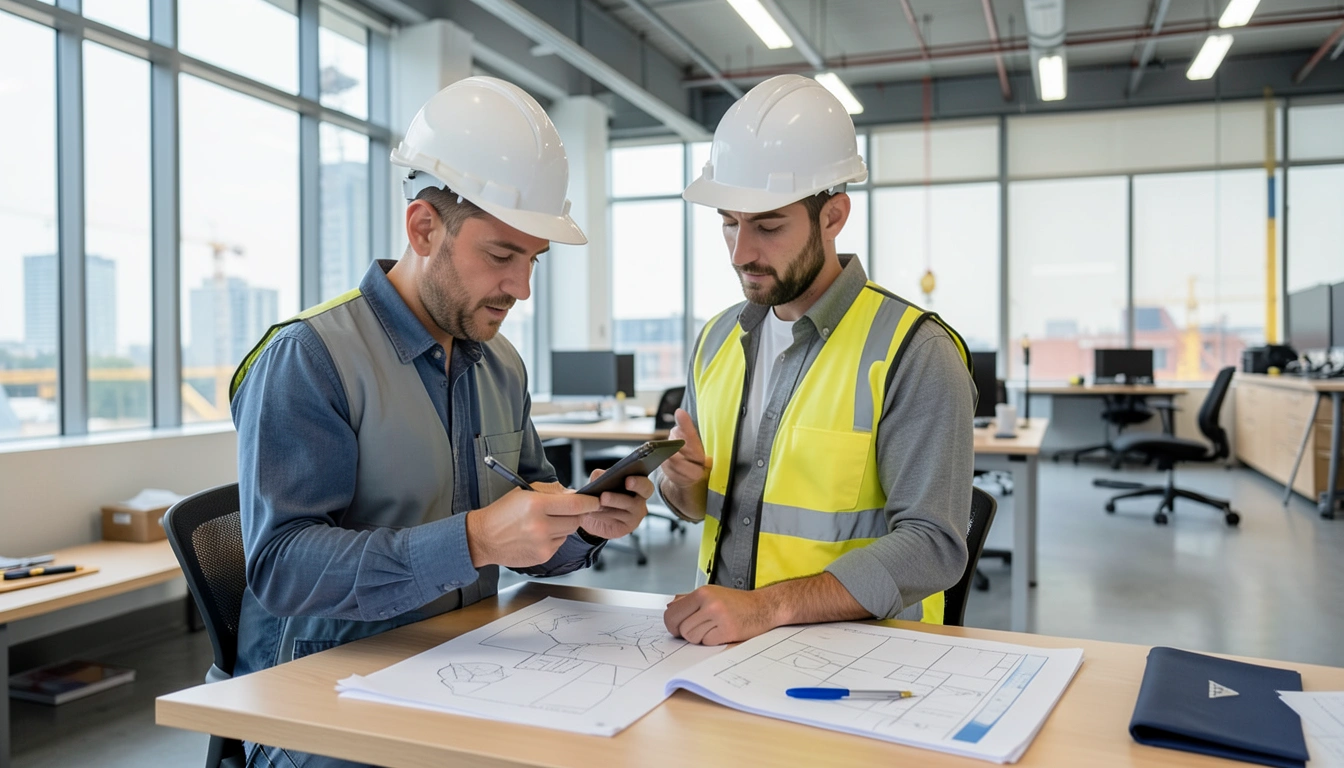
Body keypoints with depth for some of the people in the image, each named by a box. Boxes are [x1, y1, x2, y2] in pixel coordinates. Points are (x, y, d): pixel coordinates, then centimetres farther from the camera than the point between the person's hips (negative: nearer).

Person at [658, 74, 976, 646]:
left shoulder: (914, 353, -12)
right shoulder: (718, 339, 9)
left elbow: (931, 546, -18)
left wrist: (768, 607, -27)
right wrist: (682, 483, -5)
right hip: (719, 642, 5)